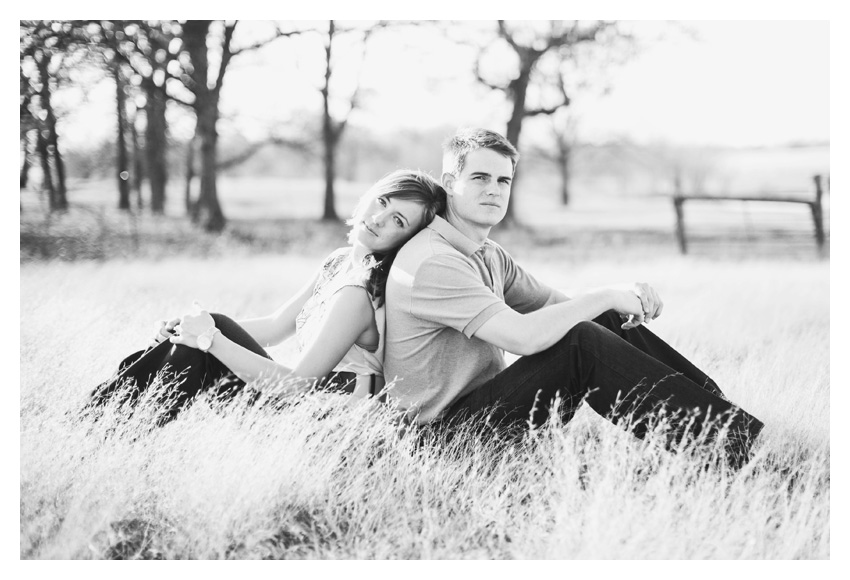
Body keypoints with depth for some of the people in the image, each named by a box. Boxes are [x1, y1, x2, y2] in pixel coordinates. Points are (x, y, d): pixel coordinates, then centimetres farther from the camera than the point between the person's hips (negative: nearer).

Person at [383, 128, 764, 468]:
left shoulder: (488, 255, 15)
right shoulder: (433, 263, -19)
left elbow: (557, 305, 10)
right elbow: (524, 336, -30)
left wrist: (629, 300, -11)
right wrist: (607, 296, -19)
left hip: (485, 405, 9)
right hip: (446, 428, -9)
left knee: (610, 321, -2)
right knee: (581, 343, -25)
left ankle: (714, 409, -6)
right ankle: (727, 442, -24)